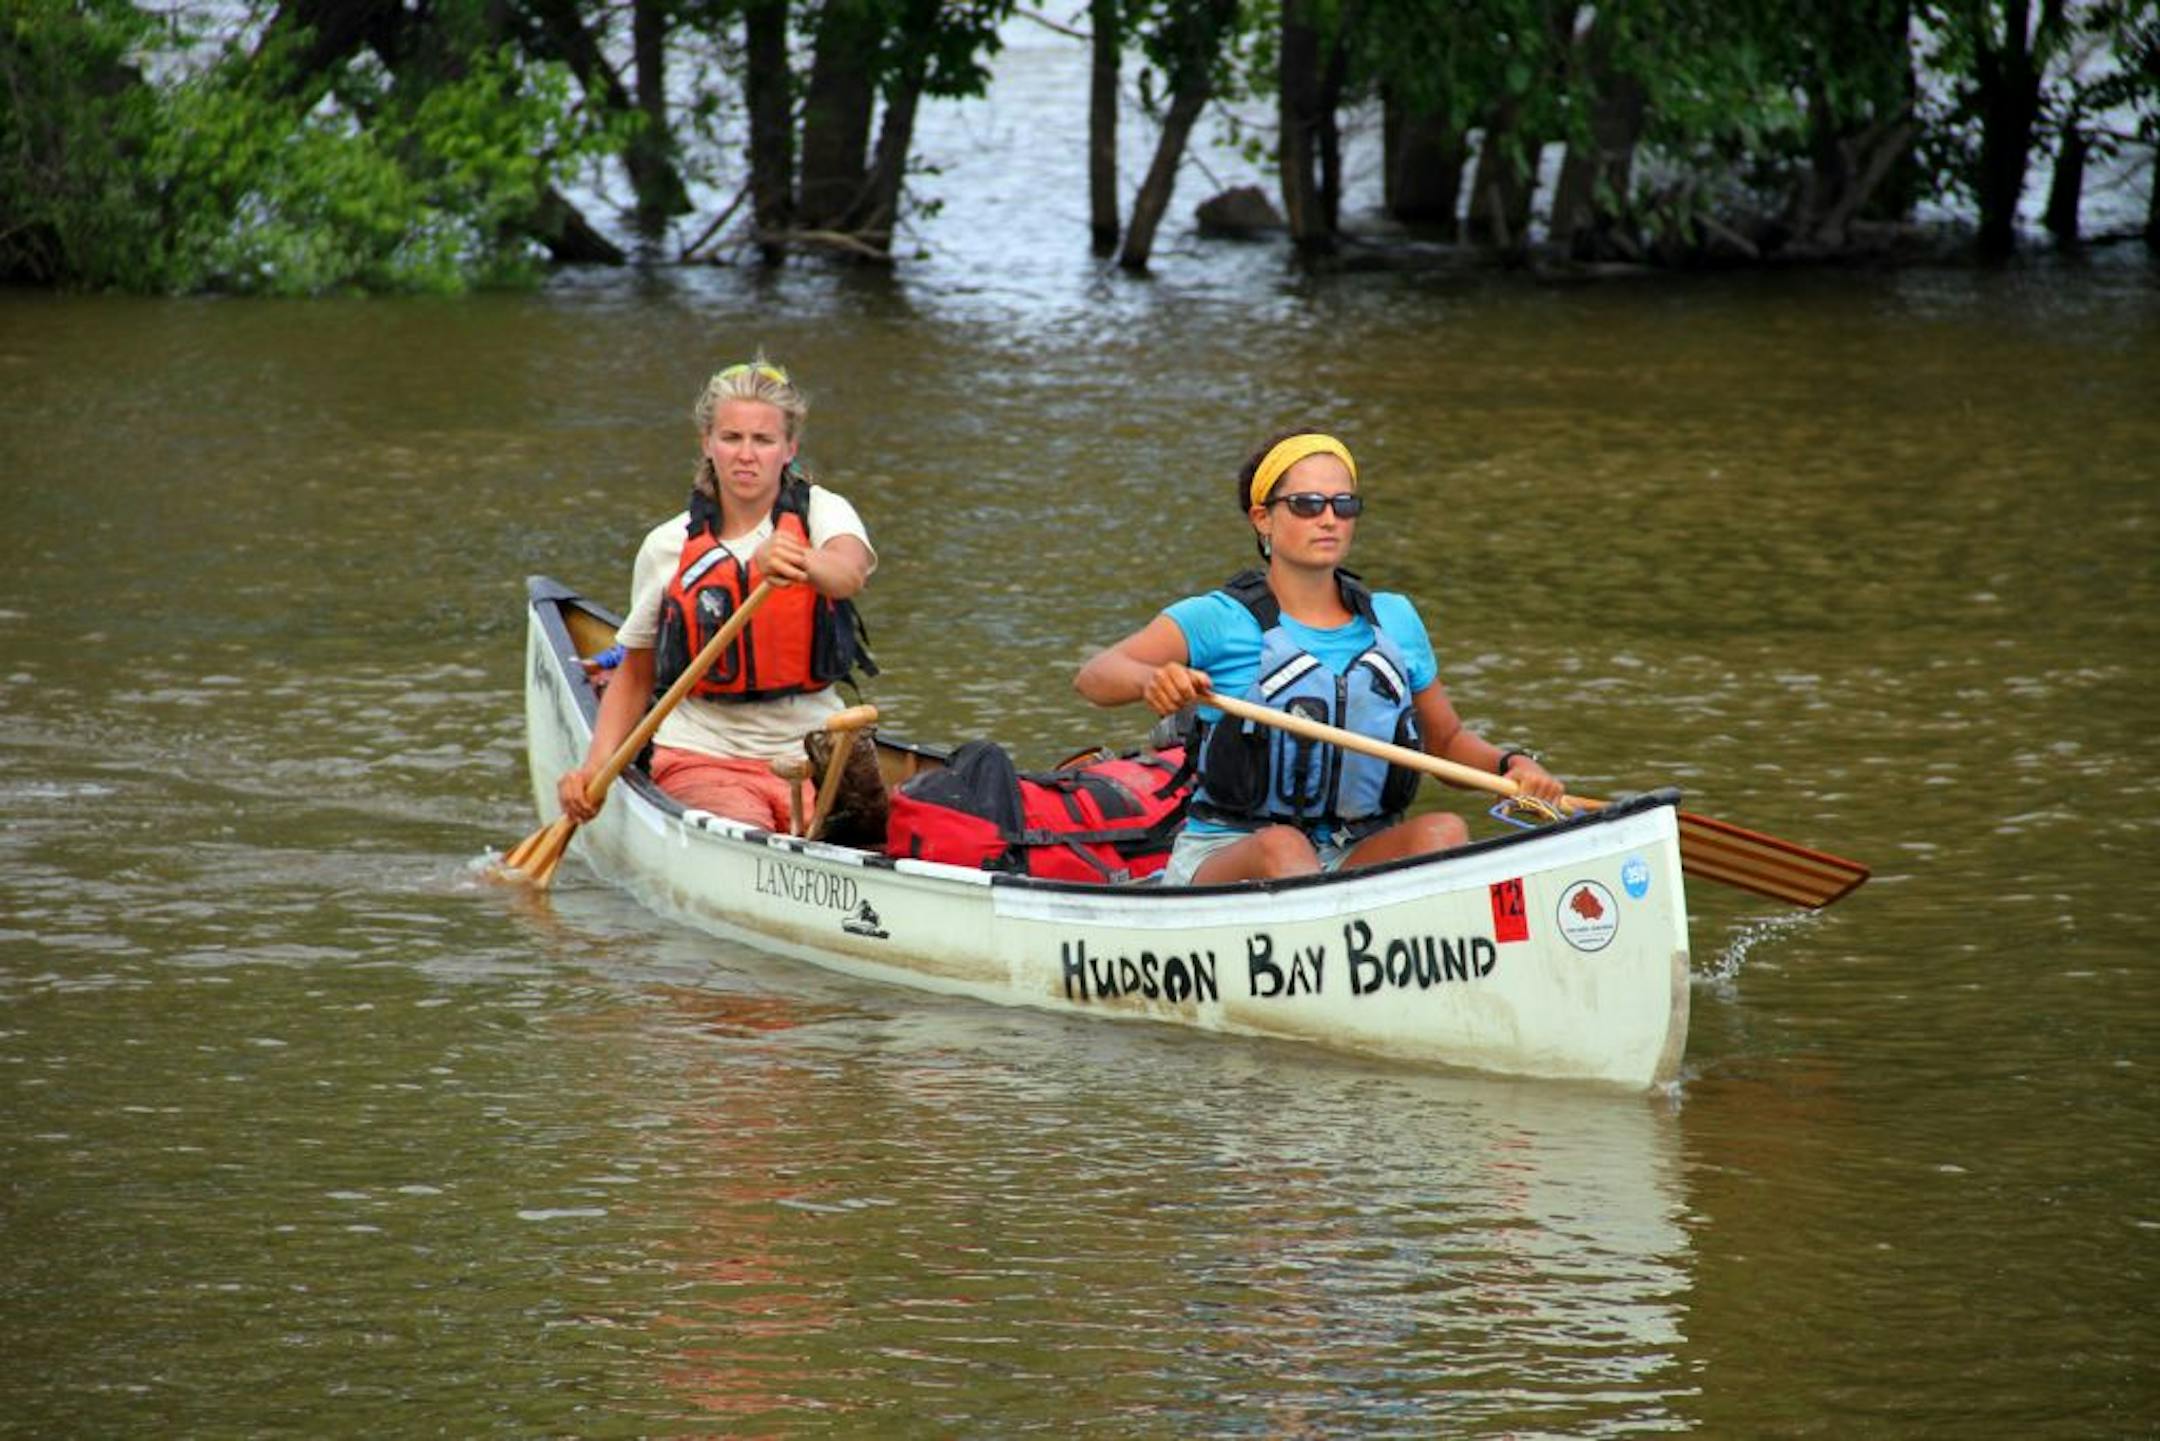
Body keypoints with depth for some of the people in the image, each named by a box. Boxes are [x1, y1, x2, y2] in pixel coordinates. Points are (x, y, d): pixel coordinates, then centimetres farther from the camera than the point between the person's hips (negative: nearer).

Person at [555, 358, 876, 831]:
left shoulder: (822, 513, 1)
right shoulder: (669, 547, 5)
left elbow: (849, 572, -25)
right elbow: (635, 676, 15)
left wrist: (798, 563, -48)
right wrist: (595, 766, -1)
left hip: (811, 752, 0)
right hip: (701, 754, 0)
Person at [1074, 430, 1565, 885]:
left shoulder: (1394, 620, 11)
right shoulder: (1220, 621, -2)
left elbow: (1448, 741, 23)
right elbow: (1093, 677, -16)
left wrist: (1511, 765, 0)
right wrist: (1152, 680, -40)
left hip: (1351, 862, 3)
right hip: (1226, 857, -3)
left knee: (1442, 831, -24)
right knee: (1282, 845, -34)